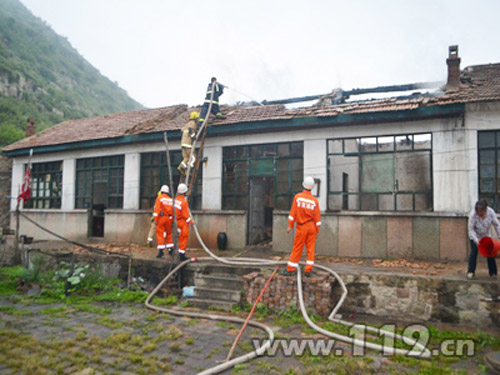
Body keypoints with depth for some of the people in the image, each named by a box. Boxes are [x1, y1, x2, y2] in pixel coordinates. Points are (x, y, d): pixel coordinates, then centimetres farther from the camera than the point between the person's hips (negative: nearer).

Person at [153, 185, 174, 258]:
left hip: (161, 217, -4)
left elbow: (157, 209, -11)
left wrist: (155, 219, -9)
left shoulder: (159, 198, -3)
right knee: (169, 233, 17)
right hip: (169, 218, 4)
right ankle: (170, 249, 20)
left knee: (160, 234, -1)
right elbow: (173, 210, 8)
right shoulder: (171, 199, 8)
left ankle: (161, 251, -6)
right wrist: (172, 220, 16)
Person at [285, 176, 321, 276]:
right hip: (312, 226, 1)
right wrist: (317, 230, 8)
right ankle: (308, 270, 9)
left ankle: (290, 269, 11)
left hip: (301, 227, -1)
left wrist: (290, 225, -2)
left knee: (297, 248, 4)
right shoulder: (314, 200, -4)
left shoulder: (297, 197, -8)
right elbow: (317, 217, -1)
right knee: (310, 248, 8)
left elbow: (293, 212, -7)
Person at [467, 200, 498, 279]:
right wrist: (476, 240, -31)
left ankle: (493, 273, 14)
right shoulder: (472, 214, -32)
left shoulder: (491, 212, -24)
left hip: (486, 235, 3)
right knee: (474, 252, -10)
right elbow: (471, 229, -23)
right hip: (475, 236, -3)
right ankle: (470, 272, -4)